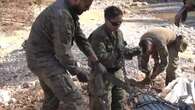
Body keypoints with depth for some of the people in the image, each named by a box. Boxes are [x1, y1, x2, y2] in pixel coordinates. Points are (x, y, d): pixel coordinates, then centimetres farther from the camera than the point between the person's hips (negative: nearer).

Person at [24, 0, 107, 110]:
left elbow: (80, 37, 8)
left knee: (52, 98, 24)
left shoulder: (71, 10, 4)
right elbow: (63, 53, -23)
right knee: (74, 100, -11)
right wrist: (78, 71, -8)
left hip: (41, 57, 11)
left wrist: (96, 62, 6)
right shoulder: (61, 14, -27)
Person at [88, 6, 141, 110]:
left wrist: (132, 51, -5)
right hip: (102, 77, -8)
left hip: (118, 74, 8)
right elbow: (101, 58, -27)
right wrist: (119, 54, -35)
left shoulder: (119, 33, 5)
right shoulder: (98, 36, -21)